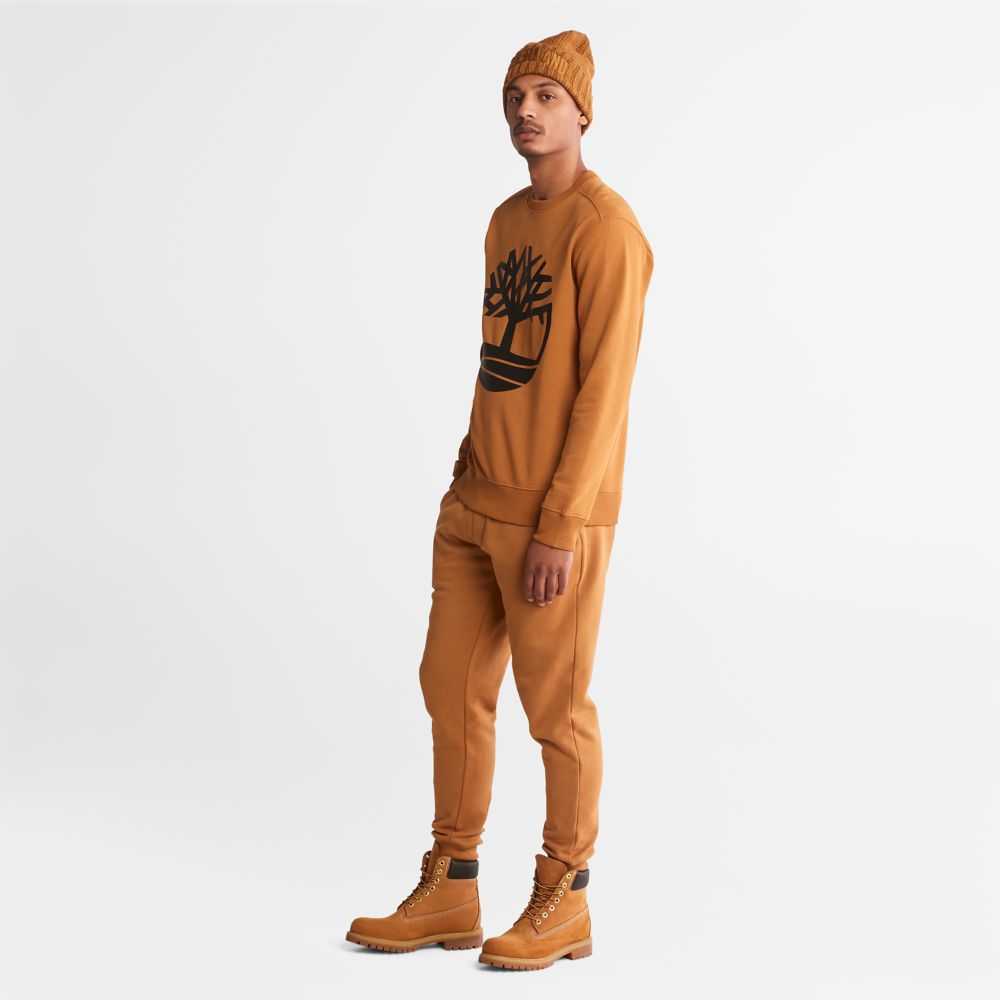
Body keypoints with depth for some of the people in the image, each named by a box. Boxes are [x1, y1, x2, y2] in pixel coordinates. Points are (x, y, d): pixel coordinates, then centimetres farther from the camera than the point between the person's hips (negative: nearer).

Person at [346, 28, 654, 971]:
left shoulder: (605, 228, -13)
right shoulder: (507, 219, 14)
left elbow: (604, 389, -17)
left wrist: (559, 527, -19)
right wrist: (469, 480, 15)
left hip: (555, 517, -8)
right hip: (475, 502, 8)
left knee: (555, 705, 3)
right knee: (452, 686, 10)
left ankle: (564, 902, 19)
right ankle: (450, 893, 23)